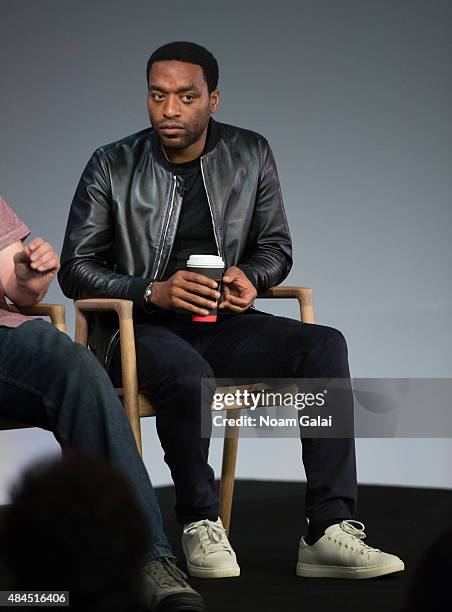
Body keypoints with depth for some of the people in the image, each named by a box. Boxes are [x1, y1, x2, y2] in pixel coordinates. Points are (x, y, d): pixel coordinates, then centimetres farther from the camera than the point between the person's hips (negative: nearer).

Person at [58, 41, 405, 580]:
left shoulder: (251, 155, 7)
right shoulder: (112, 166, -2)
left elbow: (276, 248, 15)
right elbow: (76, 269, -3)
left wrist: (250, 276, -10)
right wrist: (154, 291, -20)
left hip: (220, 326, 4)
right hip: (138, 329, -3)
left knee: (323, 345, -22)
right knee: (188, 373, -38)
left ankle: (330, 531, -27)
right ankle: (200, 525, -16)